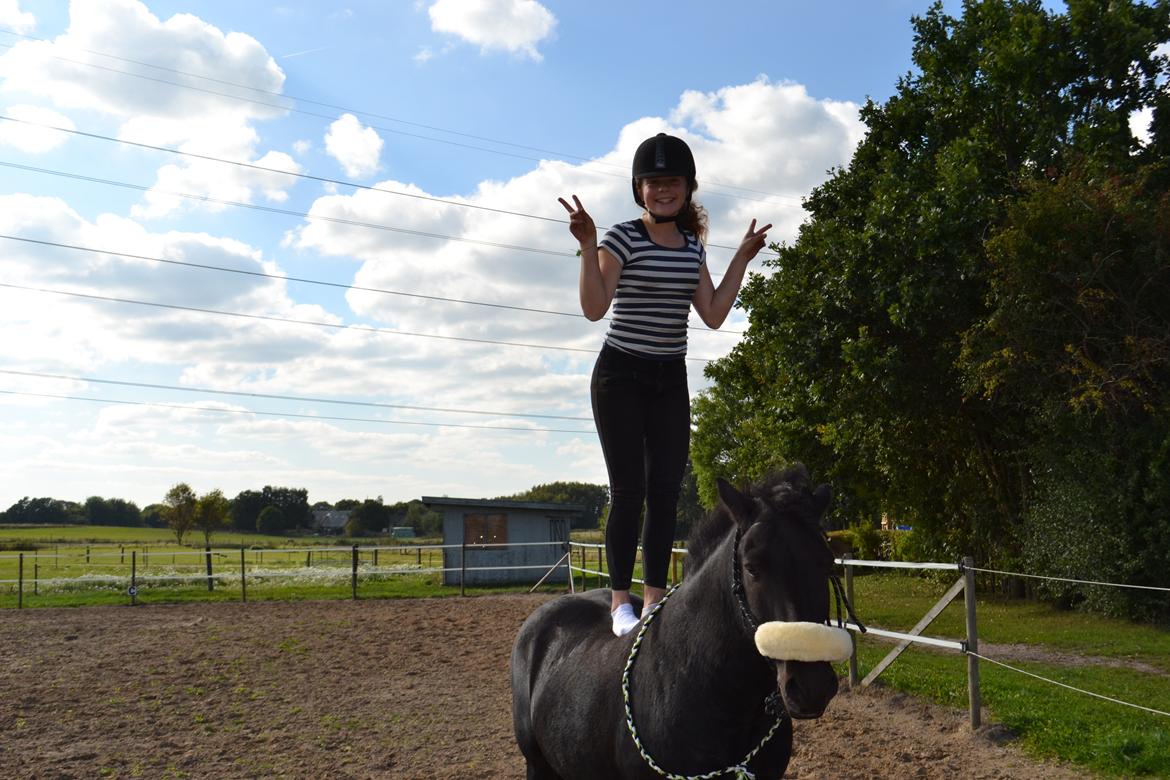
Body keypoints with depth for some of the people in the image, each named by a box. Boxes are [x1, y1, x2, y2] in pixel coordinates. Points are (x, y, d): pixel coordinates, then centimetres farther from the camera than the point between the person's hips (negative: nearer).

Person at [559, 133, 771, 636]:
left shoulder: (692, 246, 9)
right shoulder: (622, 238, -9)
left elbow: (713, 315, 7)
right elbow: (595, 308, -19)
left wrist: (742, 259, 9)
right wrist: (588, 246, -28)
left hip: (671, 380, 5)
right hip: (621, 375, -5)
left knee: (666, 490, 2)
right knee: (629, 489, -8)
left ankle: (655, 598, 8)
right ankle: (621, 601, -1)